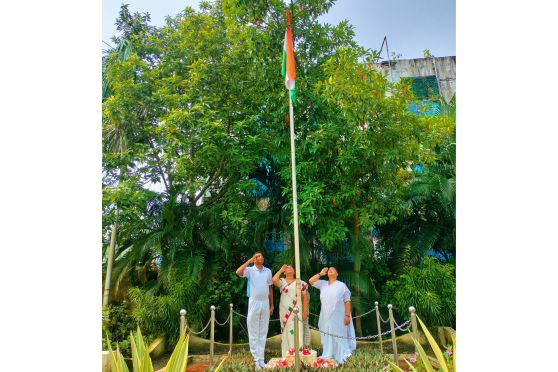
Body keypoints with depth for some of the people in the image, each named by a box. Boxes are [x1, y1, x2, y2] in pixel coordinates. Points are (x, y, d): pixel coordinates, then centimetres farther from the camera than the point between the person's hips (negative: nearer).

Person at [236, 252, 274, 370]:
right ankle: (257, 359, 12)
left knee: (263, 333, 10)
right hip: (254, 303, -3)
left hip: (265, 303, 4)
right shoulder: (250, 270, -5)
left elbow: (270, 288, 12)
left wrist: (272, 305, 11)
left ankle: (261, 359, 19)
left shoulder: (268, 271, 7)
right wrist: (250, 260, -23)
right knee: (254, 333, 3)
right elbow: (238, 272, -25)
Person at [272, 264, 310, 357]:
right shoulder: (282, 281, 6)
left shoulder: (300, 283, 6)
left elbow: (305, 298, 5)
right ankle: (286, 356, 15)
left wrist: (305, 312, -2)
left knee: (298, 333, -5)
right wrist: (281, 270, -5)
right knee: (286, 333, 6)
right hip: (285, 312, 1)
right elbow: (274, 280, -16)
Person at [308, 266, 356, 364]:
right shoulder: (323, 284, 11)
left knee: (339, 337, 0)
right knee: (327, 337, 9)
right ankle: (328, 358, 18)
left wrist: (347, 315, -12)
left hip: (338, 317, -4)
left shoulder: (341, 285, -1)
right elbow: (311, 281, 3)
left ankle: (340, 359, 7)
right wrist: (321, 273, 2)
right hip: (326, 316, 4)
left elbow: (347, 301, -4)